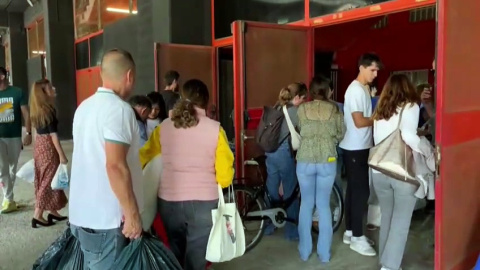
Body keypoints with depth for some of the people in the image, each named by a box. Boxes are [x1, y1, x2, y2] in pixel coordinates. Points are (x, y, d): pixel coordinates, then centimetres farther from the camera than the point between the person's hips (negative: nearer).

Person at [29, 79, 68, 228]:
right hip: (48, 146, -9)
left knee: (43, 179, 13)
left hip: (39, 144, 9)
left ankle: (52, 211, 23)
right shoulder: (49, 109, -17)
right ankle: (38, 215, 4)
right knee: (48, 180, 0)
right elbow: (53, 133, -19)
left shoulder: (37, 110, 9)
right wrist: (61, 154, -17)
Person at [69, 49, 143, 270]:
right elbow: (115, 166, -23)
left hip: (82, 213, 8)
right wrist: (132, 214, -18)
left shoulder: (85, 106, 10)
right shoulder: (119, 108, -17)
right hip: (105, 218, -8)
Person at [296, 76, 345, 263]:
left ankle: (305, 251, 20)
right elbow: (341, 135, 6)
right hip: (327, 162, 0)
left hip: (305, 161, 0)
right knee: (324, 205, 10)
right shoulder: (334, 109, 0)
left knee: (306, 205, 12)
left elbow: (300, 132, 9)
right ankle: (324, 253, 17)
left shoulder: (302, 109, 1)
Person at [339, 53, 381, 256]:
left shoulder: (364, 88, 14)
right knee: (361, 191, -4)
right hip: (355, 148, -10)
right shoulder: (356, 90, -17)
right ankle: (357, 237, 6)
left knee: (354, 190, 14)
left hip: (360, 147, 10)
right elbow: (359, 122, -22)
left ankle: (350, 232, 23)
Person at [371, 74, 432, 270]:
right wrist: (428, 152, -7)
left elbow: (377, 140, 10)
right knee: (400, 223, 5)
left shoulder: (380, 111, 13)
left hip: (380, 171, 5)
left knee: (386, 218, 19)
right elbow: (408, 134, -20)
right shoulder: (410, 106, -3)